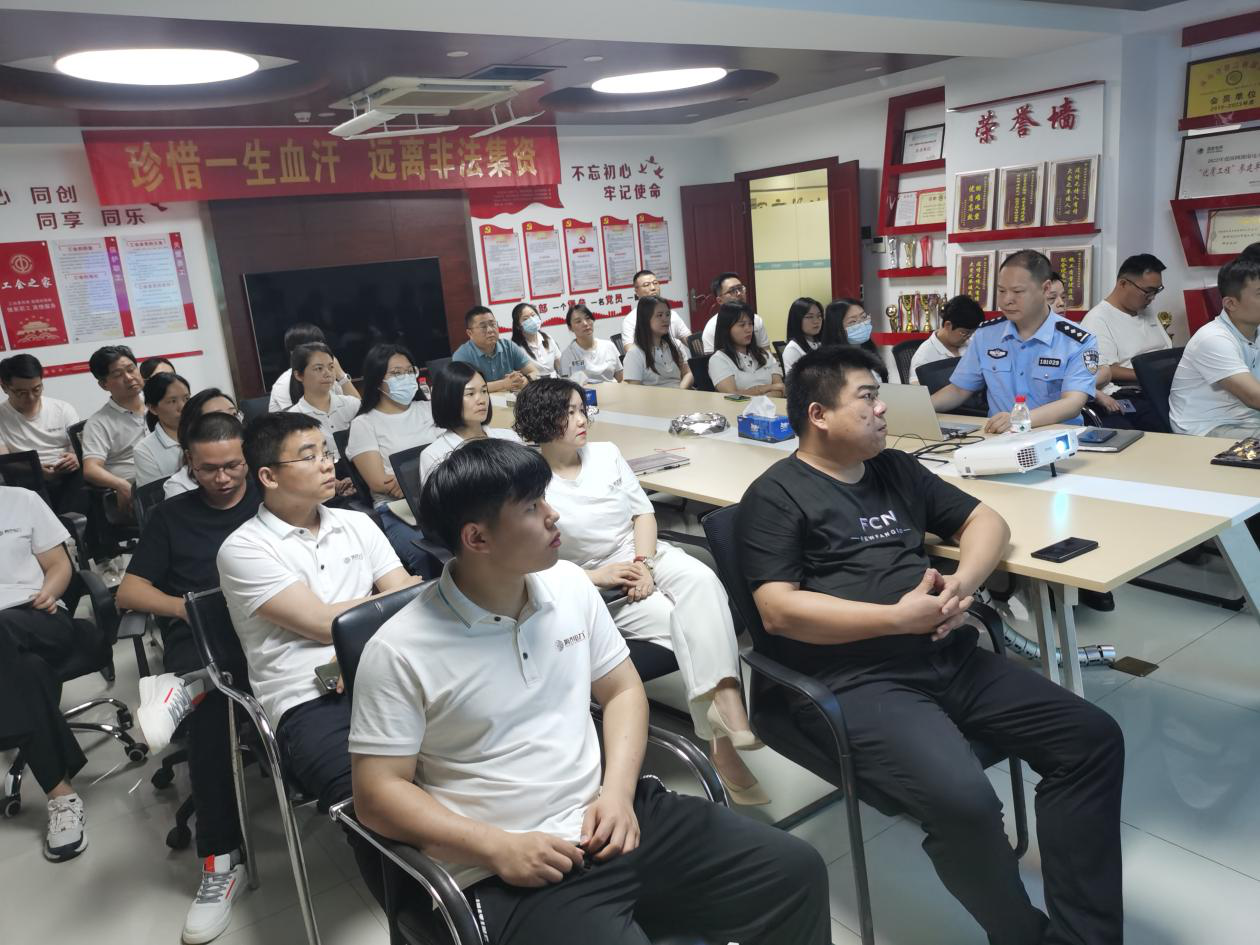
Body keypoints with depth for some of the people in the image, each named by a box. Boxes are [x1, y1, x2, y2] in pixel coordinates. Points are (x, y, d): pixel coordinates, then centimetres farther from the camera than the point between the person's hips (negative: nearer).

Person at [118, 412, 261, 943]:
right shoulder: (170, 516, 19)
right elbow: (129, 592, 12)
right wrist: (193, 606, -6)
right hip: (199, 637, 0)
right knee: (209, 706, -32)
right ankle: (221, 861, -29)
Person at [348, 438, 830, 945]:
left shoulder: (569, 585, 4)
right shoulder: (399, 652, -11)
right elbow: (378, 793, -7)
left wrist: (617, 793, -5)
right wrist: (497, 847, -17)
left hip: (612, 817, 5)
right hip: (513, 873, -4)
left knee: (796, 869, -3)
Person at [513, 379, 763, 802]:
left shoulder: (606, 453, 8)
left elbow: (643, 511, 9)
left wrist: (644, 564, -9)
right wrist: (597, 576, -17)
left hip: (647, 556, 4)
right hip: (597, 590, -4)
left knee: (702, 581, -30)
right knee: (688, 623, -26)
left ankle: (727, 705, -40)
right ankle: (722, 741, -23)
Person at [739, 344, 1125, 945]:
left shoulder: (895, 469, 18)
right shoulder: (776, 496, -3)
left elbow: (985, 521, 20)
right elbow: (779, 612, -14)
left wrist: (963, 584, -2)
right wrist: (901, 617, -15)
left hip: (948, 659, 8)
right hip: (854, 682, -7)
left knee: (1092, 738, -2)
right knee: (963, 800, -30)